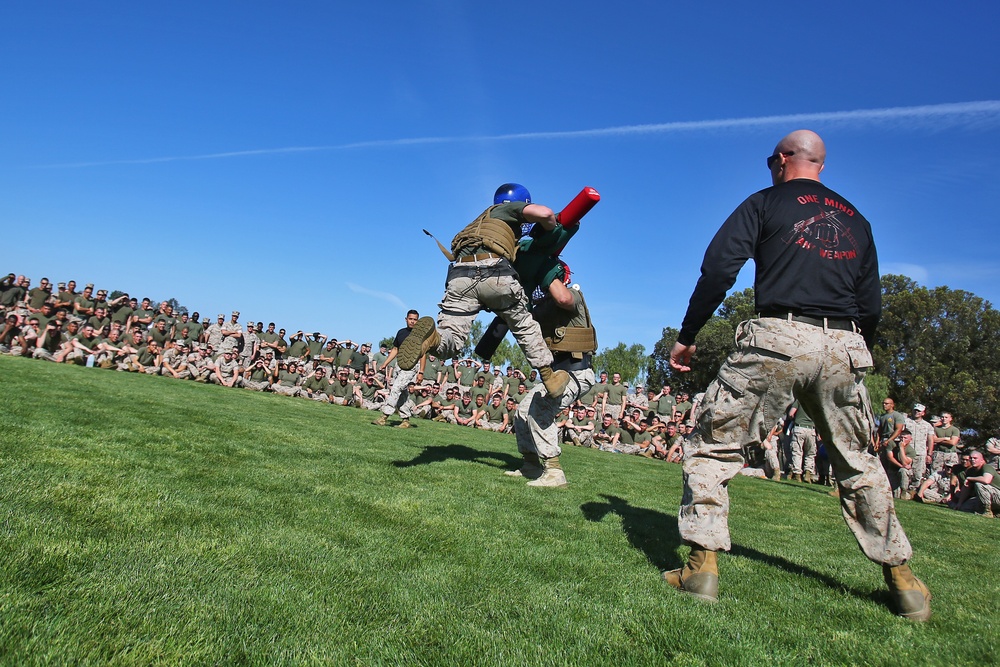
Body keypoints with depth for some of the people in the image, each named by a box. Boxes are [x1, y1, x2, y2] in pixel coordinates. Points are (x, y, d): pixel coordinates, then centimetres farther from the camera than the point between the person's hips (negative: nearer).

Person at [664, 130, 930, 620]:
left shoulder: (766, 202, 9)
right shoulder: (855, 219, 23)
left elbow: (718, 268, -5)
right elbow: (871, 306, 20)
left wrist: (686, 336, -3)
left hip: (777, 339, -5)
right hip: (844, 346, 5)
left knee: (712, 445, 3)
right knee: (858, 463, 20)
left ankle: (702, 566, -2)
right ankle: (901, 579, 25)